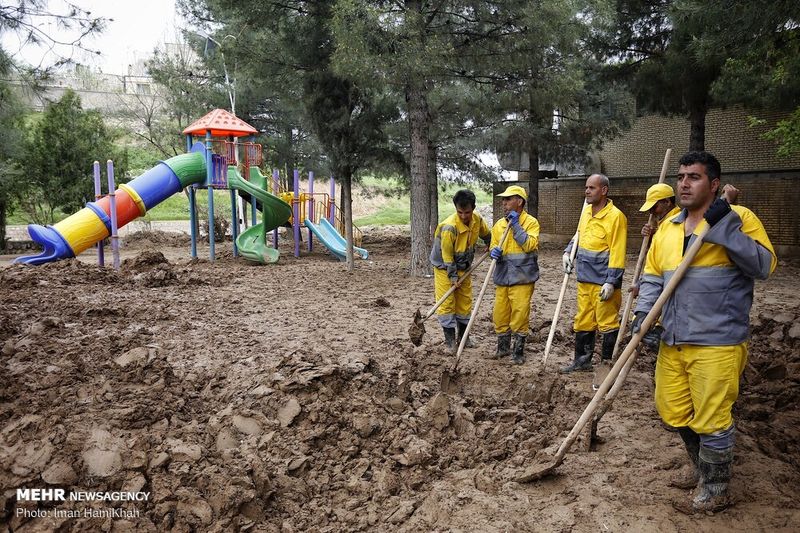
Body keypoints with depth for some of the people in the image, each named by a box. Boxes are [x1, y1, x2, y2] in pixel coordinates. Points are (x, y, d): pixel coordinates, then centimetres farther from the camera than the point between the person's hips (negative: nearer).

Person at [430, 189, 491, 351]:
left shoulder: (477, 220, -12)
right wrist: (453, 276, -19)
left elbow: (487, 235, 13)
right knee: (447, 303, -6)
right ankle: (450, 340, 2)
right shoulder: (449, 227, -31)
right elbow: (447, 255, -23)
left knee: (465, 302, 11)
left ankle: (462, 336, 23)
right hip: (445, 268, -6)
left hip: (463, 267, 6)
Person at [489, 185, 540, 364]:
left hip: (522, 278, -5)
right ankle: (503, 347, 27)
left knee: (520, 316, -3)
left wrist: (516, 225, -16)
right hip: (502, 277, 5)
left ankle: (518, 351, 11)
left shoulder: (531, 222, -4)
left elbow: (529, 245, -17)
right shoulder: (499, 224, 10)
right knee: (500, 315, 10)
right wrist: (494, 251, -8)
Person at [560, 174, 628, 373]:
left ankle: (607, 363, 14)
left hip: (604, 281, -8)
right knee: (583, 321, 15)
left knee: (607, 323, 1)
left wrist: (611, 282, -20)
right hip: (585, 278, 8)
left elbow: (617, 252, -17)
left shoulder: (615, 216, -14)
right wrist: (568, 252, 9)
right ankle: (582, 361, 27)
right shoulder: (586, 211, 10)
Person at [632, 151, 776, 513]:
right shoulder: (667, 226, 12)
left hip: (717, 342, -7)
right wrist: (642, 313, -2)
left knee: (711, 419, 2)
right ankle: (702, 468, 41)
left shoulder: (739, 217, -6)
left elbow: (764, 265, -18)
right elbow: (652, 277, 13)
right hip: (673, 340, 7)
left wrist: (724, 224, -24)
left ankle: (715, 491, 23)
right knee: (673, 411, 18)